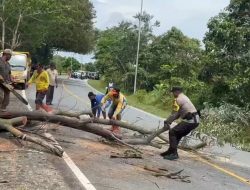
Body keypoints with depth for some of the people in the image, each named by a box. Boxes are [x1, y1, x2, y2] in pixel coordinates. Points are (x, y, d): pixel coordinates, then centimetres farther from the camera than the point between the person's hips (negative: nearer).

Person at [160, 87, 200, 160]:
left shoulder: (178, 99, -8)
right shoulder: (184, 97, 23)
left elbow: (174, 114, -13)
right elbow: (178, 113, 21)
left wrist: (167, 122, -3)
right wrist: (169, 121, 15)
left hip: (190, 120, -10)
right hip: (195, 120, 10)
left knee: (172, 132, -5)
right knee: (178, 134, 20)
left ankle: (174, 154, -8)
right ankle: (170, 151, 26)